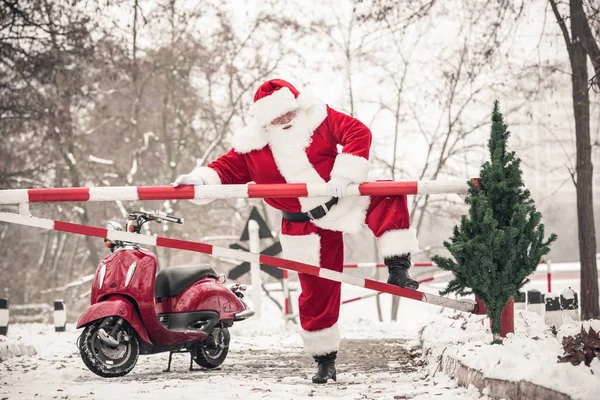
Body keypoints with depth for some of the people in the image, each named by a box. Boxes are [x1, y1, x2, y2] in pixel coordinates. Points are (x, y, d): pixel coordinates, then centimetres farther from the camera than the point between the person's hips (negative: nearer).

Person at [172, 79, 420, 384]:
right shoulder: (252, 146, -6)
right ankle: (325, 360, 15)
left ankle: (398, 269, -21)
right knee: (316, 292, 1)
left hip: (344, 199, 0)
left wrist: (343, 175, -26)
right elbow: (226, 169, 2)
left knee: (387, 198, -28)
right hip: (307, 227, 0)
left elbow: (357, 133, -16)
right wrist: (200, 179, -18)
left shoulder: (318, 117, -9)